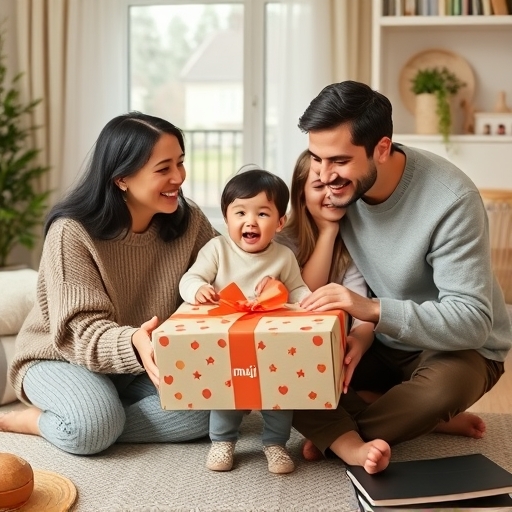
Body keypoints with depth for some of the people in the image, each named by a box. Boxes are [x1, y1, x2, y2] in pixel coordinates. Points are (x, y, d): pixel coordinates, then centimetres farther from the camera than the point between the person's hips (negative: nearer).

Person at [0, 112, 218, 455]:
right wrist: (134, 343, -49)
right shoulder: (72, 233, -22)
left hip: (146, 365, 6)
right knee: (94, 425, -38)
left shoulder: (189, 222, -9)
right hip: (65, 359, -6)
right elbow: (83, 331, -27)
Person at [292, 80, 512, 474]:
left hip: (457, 346, -4)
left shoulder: (451, 200, -27)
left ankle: (338, 434, -12)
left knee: (446, 384, -39)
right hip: (378, 342, 4)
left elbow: (473, 321, -31)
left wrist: (374, 309, -42)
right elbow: (310, 285, -12)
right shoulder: (336, 183, -12)